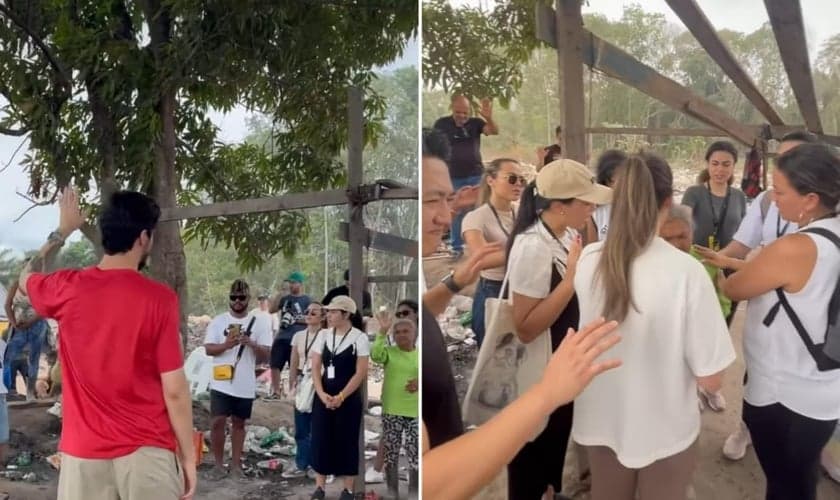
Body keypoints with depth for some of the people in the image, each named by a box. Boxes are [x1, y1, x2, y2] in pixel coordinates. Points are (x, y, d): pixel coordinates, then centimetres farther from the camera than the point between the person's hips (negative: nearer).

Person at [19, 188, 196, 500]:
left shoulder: (66, 289, -4)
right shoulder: (159, 299, -14)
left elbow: (26, 278, 22)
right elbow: (174, 389, -12)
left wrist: (62, 231, 29)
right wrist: (188, 456, -3)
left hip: (82, 452, 4)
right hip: (146, 453, -3)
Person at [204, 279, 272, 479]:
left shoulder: (259, 322, 1)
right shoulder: (218, 321, 1)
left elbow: (266, 354, -2)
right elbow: (208, 349, -3)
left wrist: (251, 343, -21)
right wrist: (226, 345, -22)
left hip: (246, 385, 1)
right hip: (221, 383, -1)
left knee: (239, 423, 11)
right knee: (217, 422, -3)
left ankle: (235, 464, 21)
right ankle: (218, 464, 11)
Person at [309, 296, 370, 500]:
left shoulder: (359, 338, -8)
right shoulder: (324, 335, 5)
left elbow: (361, 372, -11)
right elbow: (315, 367, 2)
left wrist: (340, 397, -16)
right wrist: (322, 394, -11)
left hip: (349, 399, -4)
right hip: (323, 396, 4)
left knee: (347, 442, 4)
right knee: (320, 440, 5)